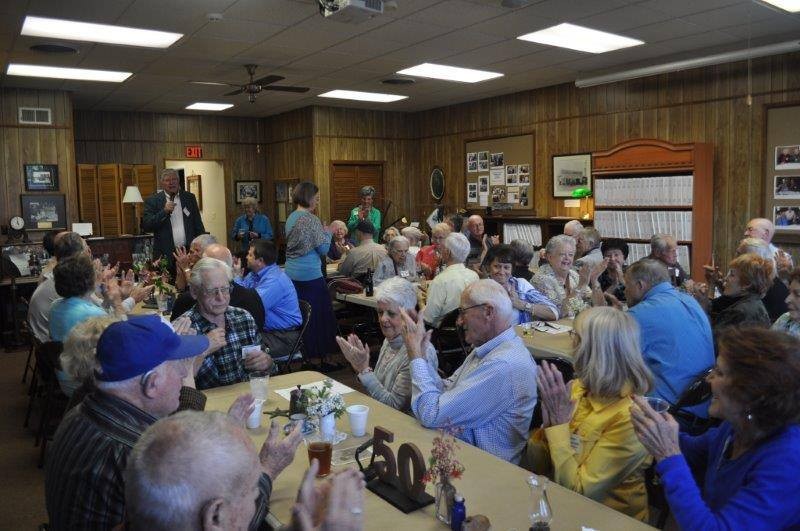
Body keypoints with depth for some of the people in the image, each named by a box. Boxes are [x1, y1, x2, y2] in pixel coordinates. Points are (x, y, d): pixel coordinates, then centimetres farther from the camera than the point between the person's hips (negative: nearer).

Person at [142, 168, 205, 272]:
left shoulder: (189, 197, 11)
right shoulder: (152, 201, 4)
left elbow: (198, 225, 12)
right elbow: (146, 226, -5)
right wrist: (164, 212, -15)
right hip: (166, 255, -2)